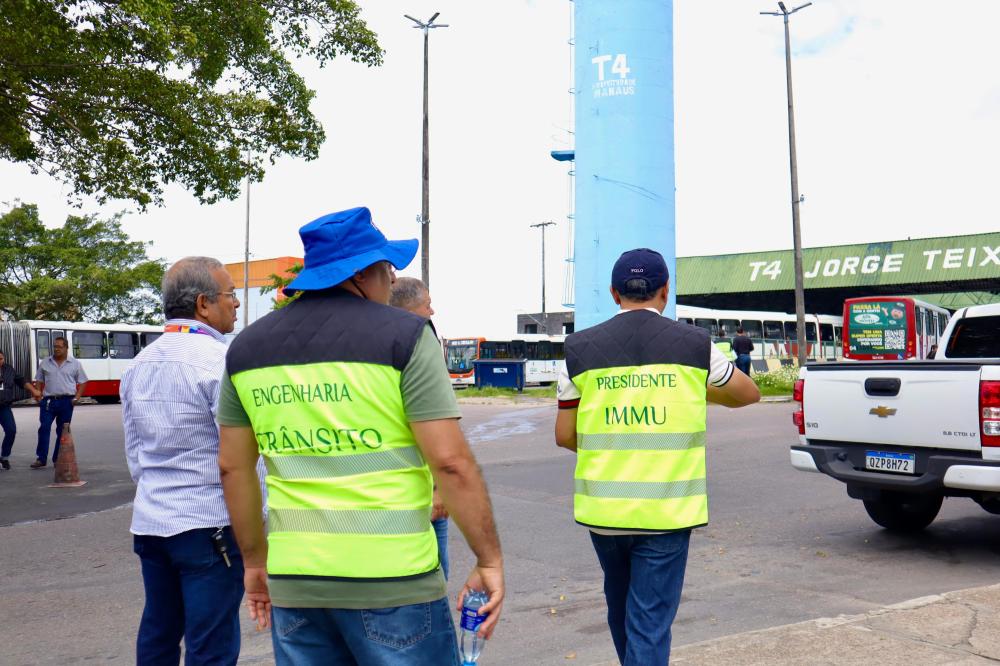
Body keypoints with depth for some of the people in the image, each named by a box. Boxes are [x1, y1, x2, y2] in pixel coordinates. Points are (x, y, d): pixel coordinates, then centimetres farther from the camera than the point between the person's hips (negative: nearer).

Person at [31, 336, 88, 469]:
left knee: (63, 431, 4)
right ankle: (41, 458, -1)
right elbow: (39, 380, 15)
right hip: (48, 400, 1)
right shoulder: (45, 363, 10)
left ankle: (58, 459, 12)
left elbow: (82, 382, 7)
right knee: (44, 428, -6)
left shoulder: (75, 364, 5)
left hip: (66, 401, -1)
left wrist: (77, 397, -5)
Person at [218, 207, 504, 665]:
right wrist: (489, 560, -5)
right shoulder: (402, 335, -9)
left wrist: (255, 560, 20)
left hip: (293, 579, 5)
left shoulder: (248, 346, 7)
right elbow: (451, 463, -14)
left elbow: (233, 467, 11)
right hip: (391, 579, -4)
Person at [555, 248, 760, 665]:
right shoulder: (694, 345, -3)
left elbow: (564, 435, 3)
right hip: (666, 513, -2)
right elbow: (748, 394, 14)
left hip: (602, 509, 2)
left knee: (621, 610, 24)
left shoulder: (582, 348, -1)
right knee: (650, 624, 4)